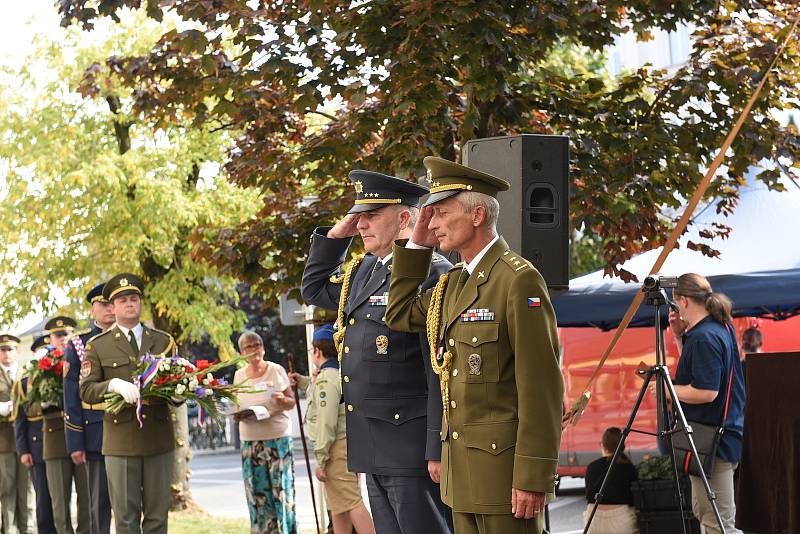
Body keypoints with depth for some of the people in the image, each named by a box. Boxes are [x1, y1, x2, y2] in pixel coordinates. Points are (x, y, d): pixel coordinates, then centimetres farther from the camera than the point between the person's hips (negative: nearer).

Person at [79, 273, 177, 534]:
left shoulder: (164, 341, 13)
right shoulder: (97, 346, 5)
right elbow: (86, 391, -2)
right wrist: (114, 384, -21)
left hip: (159, 437, 2)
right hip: (121, 441, -2)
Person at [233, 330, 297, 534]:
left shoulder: (276, 370, -1)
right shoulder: (239, 375, 9)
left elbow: (291, 402, 3)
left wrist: (282, 400, -19)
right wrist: (237, 415, -4)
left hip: (278, 438, -3)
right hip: (251, 441, 3)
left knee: (281, 488, -5)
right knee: (257, 493, 1)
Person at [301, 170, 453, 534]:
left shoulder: (432, 274, -13)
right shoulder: (364, 272, 15)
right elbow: (314, 288, 34)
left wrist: (438, 450, -21)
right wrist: (336, 236, 17)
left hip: (413, 446, -9)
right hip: (375, 449, 9)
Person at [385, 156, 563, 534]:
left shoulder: (518, 280, -13)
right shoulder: (454, 281, 14)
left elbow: (541, 387, -17)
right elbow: (401, 315, 27)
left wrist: (533, 477, -21)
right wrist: (417, 244, 16)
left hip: (504, 461, -9)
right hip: (461, 467, 9)